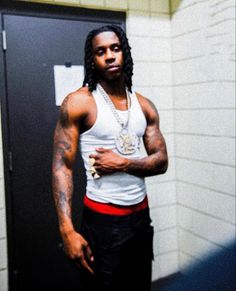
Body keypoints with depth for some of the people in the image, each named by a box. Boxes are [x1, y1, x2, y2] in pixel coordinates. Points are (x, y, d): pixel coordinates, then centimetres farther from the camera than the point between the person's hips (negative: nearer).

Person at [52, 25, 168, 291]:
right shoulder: (78, 102, -10)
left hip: (141, 215, 5)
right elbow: (62, 167, -14)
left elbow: (161, 161, 4)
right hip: (102, 220, -5)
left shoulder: (144, 106, 5)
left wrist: (122, 163, -16)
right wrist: (68, 231, -22)